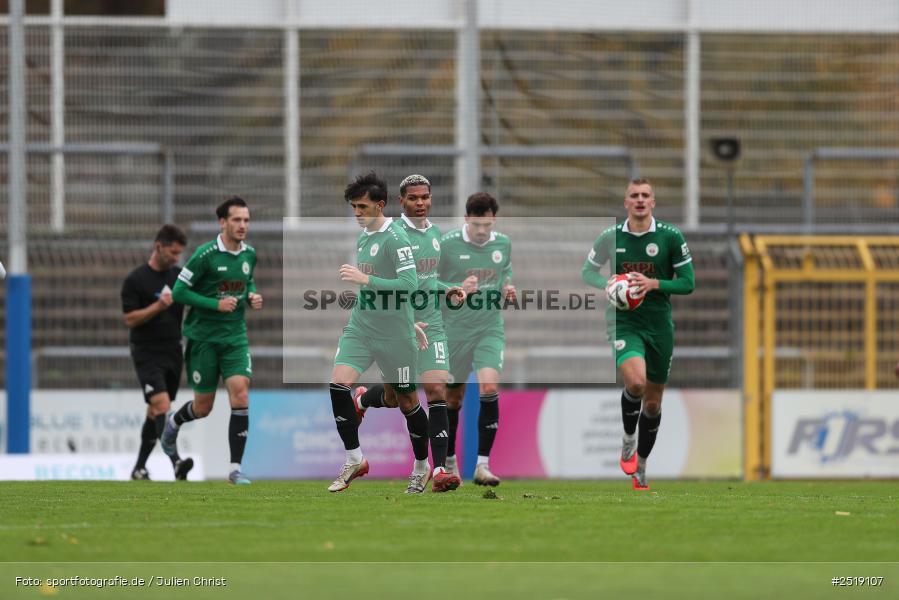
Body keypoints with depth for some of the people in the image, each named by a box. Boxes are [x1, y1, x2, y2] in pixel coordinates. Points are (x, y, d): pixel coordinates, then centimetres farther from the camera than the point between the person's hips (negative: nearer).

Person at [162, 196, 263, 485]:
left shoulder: (249, 254, 3)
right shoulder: (205, 255, -15)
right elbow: (179, 292, -13)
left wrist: (252, 297, 1)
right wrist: (216, 304, -21)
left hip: (235, 336, 4)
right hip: (203, 337, -4)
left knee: (240, 394, -15)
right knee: (203, 407, 7)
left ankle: (235, 468, -12)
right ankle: (173, 423, 44)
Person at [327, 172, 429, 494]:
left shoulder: (396, 238, -15)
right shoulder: (362, 237, 11)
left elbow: (410, 284, -24)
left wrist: (365, 279, -27)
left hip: (394, 333, -7)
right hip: (360, 327, 7)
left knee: (407, 401, 6)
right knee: (338, 383, -15)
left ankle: (422, 467, 26)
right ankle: (354, 460, -6)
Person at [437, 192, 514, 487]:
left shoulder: (503, 244, 3)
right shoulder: (447, 244, -9)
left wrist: (507, 289, -2)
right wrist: (458, 289, -22)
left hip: (490, 330, 1)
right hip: (454, 331, -1)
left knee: (490, 388, -20)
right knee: (452, 398, 9)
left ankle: (482, 465, -18)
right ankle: (449, 460, 32)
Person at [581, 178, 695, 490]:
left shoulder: (671, 236, -3)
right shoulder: (610, 237, 0)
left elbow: (688, 283, -2)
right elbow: (587, 272, 12)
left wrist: (653, 284, -18)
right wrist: (610, 285, -10)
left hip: (659, 324, 2)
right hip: (624, 322, -2)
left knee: (653, 400, 9)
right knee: (635, 381, -28)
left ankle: (640, 467, 27)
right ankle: (628, 440, -1)